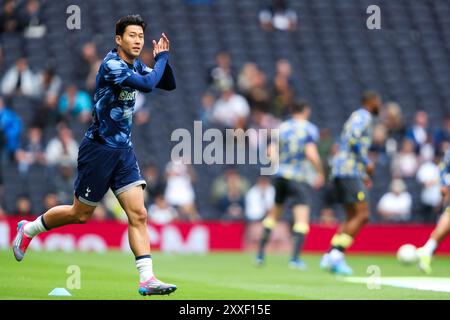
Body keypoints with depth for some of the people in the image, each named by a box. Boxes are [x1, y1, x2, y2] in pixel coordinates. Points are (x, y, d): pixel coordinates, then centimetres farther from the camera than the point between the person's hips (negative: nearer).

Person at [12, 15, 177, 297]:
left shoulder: (136, 65, 6)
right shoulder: (112, 65, -19)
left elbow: (169, 84, 13)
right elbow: (148, 85, -32)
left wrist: (161, 57, -4)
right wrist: (162, 57, -17)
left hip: (124, 150, 7)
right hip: (99, 149, -7)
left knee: (138, 215, -6)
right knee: (81, 214, 7)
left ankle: (147, 279, -11)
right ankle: (29, 229, 31)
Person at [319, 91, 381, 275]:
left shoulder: (356, 117, 25)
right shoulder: (364, 117, -5)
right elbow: (354, 139, -22)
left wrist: (362, 174, 25)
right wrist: (367, 162, -17)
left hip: (340, 172, 10)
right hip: (350, 172, -10)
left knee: (353, 217, 10)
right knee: (363, 215, -11)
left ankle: (330, 257, 3)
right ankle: (337, 255, -17)